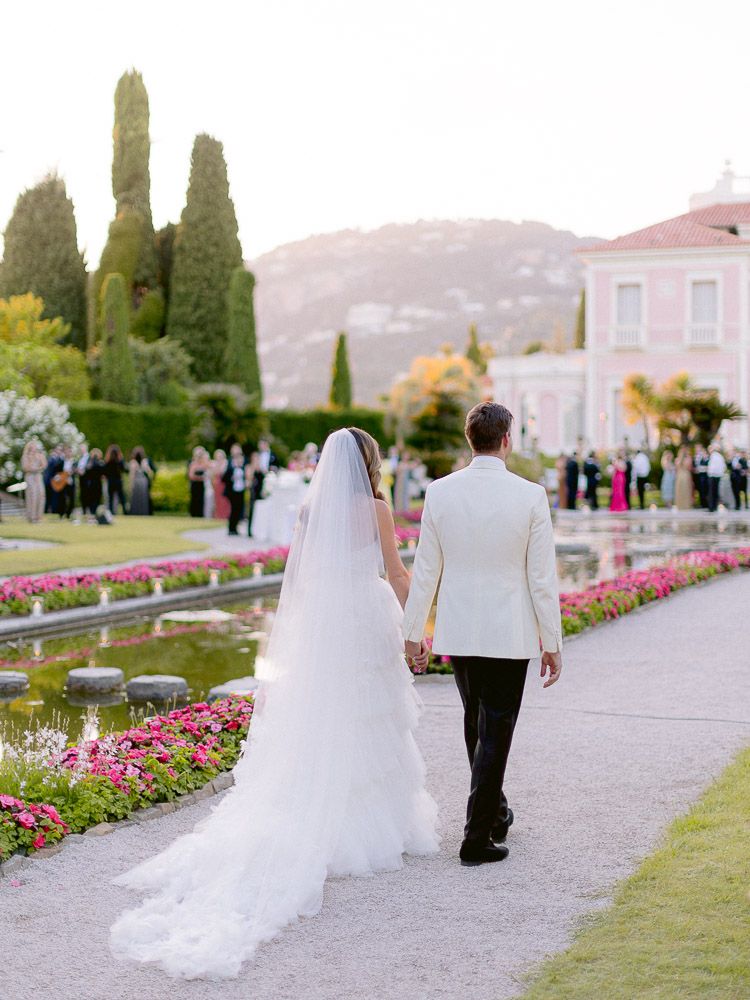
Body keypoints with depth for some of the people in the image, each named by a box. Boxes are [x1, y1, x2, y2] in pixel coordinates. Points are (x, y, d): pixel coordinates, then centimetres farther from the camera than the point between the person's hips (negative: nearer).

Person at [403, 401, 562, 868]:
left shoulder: (440, 492, -5)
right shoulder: (530, 496, -11)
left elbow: (425, 570, 0)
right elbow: (543, 577, -9)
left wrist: (414, 631, 11)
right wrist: (553, 643, 0)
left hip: (457, 632, 3)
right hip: (510, 635, -3)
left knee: (476, 722, 22)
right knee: (496, 731, 4)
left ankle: (495, 811, 39)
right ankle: (478, 837, 3)